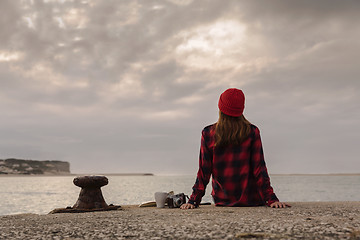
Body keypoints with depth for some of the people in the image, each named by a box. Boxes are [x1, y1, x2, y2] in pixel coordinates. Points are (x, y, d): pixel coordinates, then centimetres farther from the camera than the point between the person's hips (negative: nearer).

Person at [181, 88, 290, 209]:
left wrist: (193, 201, 3)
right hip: (250, 200, -2)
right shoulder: (252, 132, -7)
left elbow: (204, 172, -4)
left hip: (221, 200, 2)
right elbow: (259, 169, -8)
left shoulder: (208, 134, -5)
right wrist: (271, 199, -4)